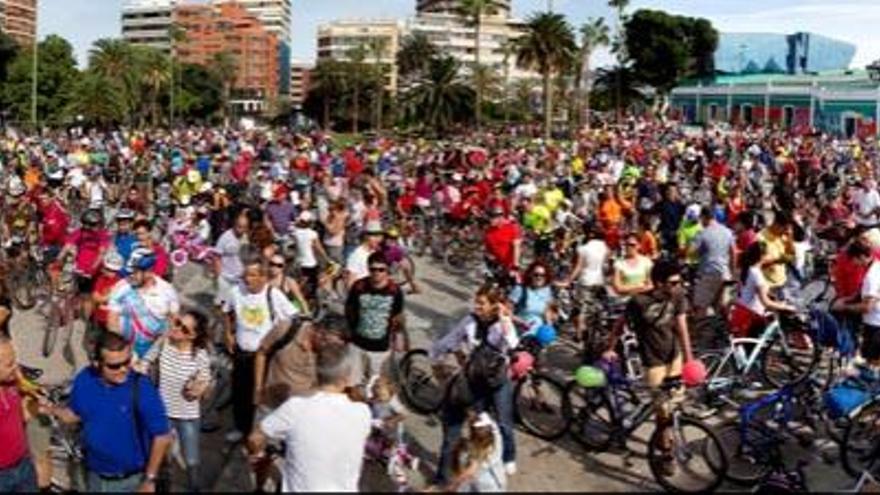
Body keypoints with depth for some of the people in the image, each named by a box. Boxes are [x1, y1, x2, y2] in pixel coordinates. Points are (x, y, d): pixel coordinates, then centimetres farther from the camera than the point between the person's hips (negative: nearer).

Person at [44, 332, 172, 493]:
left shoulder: (142, 389, -23)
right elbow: (75, 414, 8)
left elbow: (162, 436, -17)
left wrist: (149, 480, -14)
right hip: (95, 477, 4)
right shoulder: (84, 380, -10)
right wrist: (51, 410, -10)